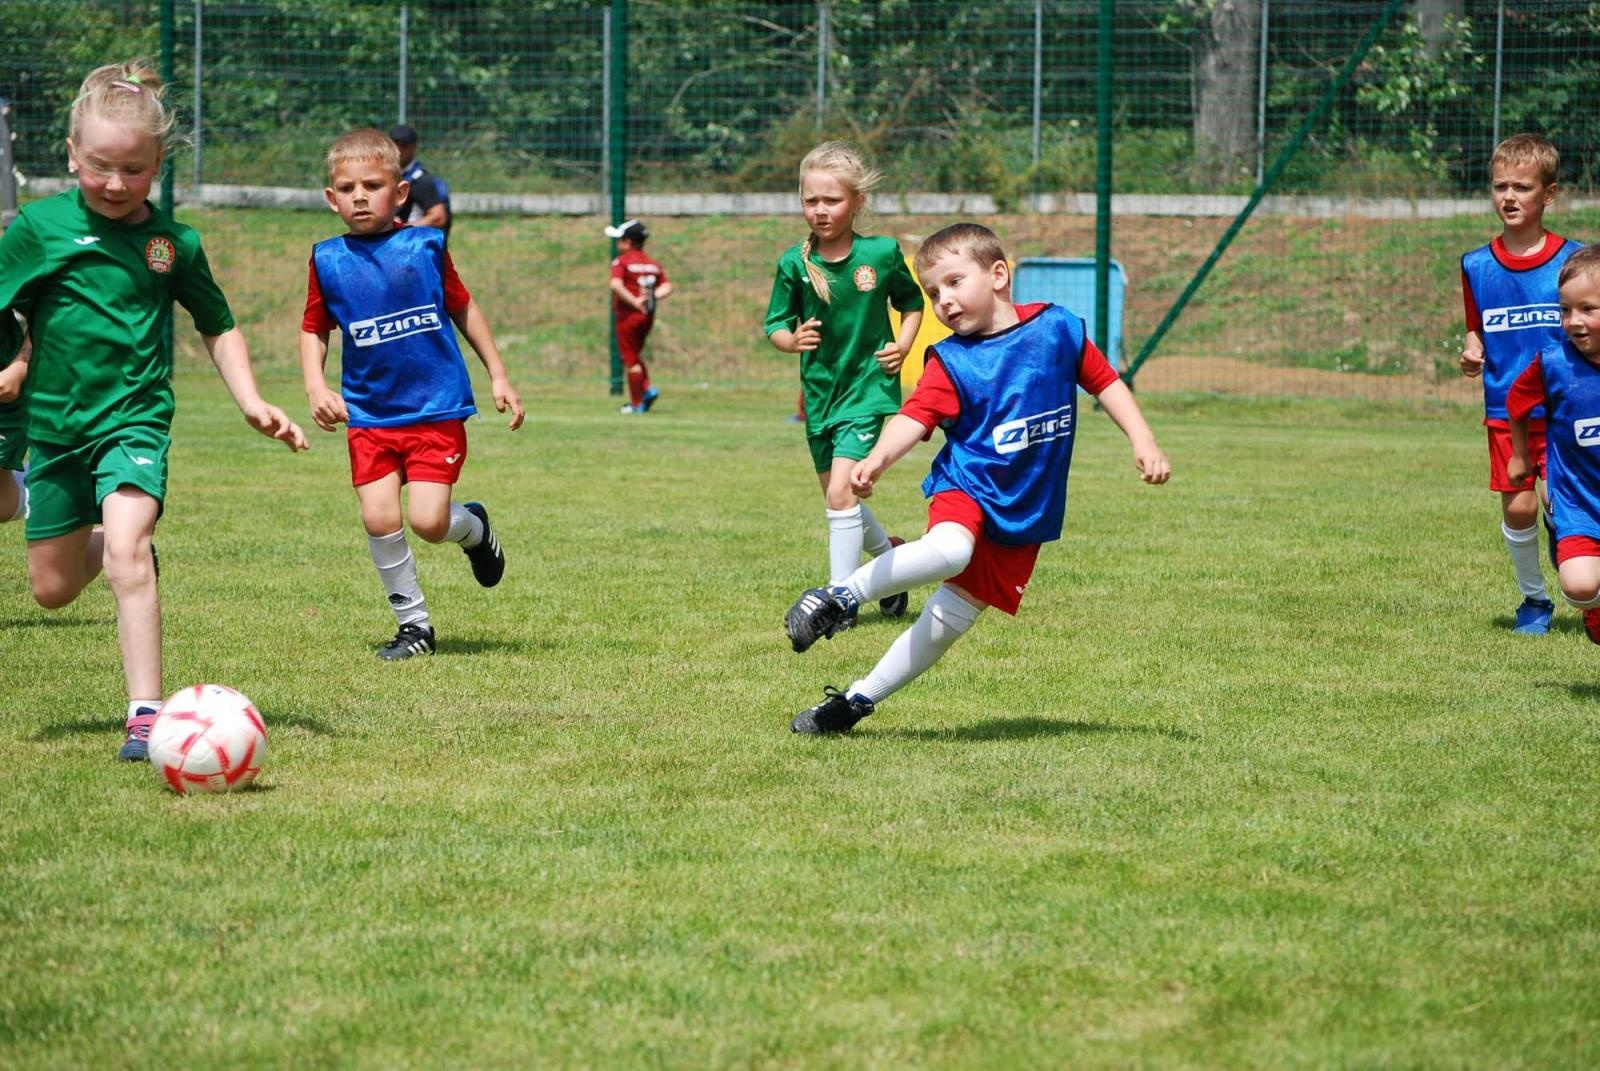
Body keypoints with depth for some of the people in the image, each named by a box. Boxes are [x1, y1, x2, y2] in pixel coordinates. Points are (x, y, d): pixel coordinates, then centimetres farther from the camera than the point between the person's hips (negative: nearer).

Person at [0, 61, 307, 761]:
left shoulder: (174, 242, 0)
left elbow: (218, 328, 13)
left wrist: (252, 404, 3)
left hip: (136, 419, -2)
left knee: (126, 551, -26)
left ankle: (146, 715, -26)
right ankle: (107, 540, 48)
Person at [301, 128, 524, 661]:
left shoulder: (425, 246, -3)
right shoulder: (328, 259, 0)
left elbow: (463, 308, 9)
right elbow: (314, 330, 10)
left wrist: (498, 375, 9)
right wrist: (315, 386, -6)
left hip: (437, 407, -2)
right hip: (368, 413, 2)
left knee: (428, 521, -12)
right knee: (379, 518, -9)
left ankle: (474, 528, 25)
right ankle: (414, 625, 10)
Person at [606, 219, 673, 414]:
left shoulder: (621, 261, -9)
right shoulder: (652, 263, 11)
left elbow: (616, 285, -25)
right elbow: (667, 288, 3)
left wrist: (635, 302, -22)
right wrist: (651, 297, -8)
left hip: (629, 315, -6)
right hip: (648, 316, 6)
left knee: (631, 361, 2)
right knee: (635, 355, 23)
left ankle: (636, 404, 5)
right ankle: (647, 390, 6)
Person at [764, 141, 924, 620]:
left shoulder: (882, 253, -8)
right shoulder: (793, 264, -7)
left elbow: (911, 302, 8)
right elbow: (775, 326, -1)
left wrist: (902, 346, -7)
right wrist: (792, 339, -23)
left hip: (869, 387, -4)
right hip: (819, 390, 4)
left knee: (841, 492, -17)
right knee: (839, 498, 16)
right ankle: (890, 555, 43)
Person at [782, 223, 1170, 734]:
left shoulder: (1058, 328, -2)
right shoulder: (950, 361, -8)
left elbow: (1106, 382, 10)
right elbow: (915, 417, -22)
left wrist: (1143, 443, 1)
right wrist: (877, 459, -41)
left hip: (1026, 514, 2)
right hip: (968, 486, -2)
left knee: (948, 619, 1)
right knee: (948, 551, -37)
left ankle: (859, 698, 14)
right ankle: (843, 595, -18)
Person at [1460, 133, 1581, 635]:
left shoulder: (1572, 260, -3)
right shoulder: (1477, 266, 4)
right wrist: (1471, 352, -6)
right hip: (1505, 407, 2)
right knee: (1518, 507, -3)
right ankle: (1533, 598, 20)